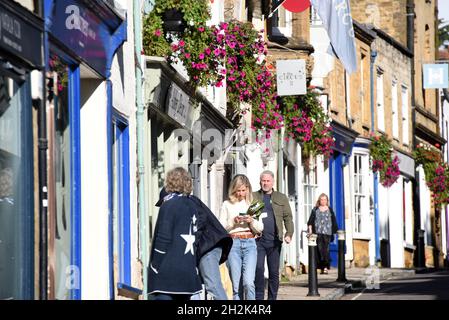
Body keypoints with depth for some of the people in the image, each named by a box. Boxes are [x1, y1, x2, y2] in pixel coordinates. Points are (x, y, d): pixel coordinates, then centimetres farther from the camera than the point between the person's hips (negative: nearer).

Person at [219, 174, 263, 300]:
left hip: (250, 243, 0)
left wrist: (251, 221, -6)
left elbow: (260, 229, 13)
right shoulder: (227, 205, 8)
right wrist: (233, 222, -10)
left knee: (248, 282, -13)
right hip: (233, 243, 0)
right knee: (235, 284, -2)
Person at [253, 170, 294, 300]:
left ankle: (272, 298, 12)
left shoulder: (281, 198, 13)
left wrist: (289, 234, -6)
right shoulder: (253, 197, 10)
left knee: (274, 272, 5)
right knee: (258, 269, -10)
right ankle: (259, 297, -2)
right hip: (258, 240, -2)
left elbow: (288, 217, 8)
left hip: (274, 240, 2)